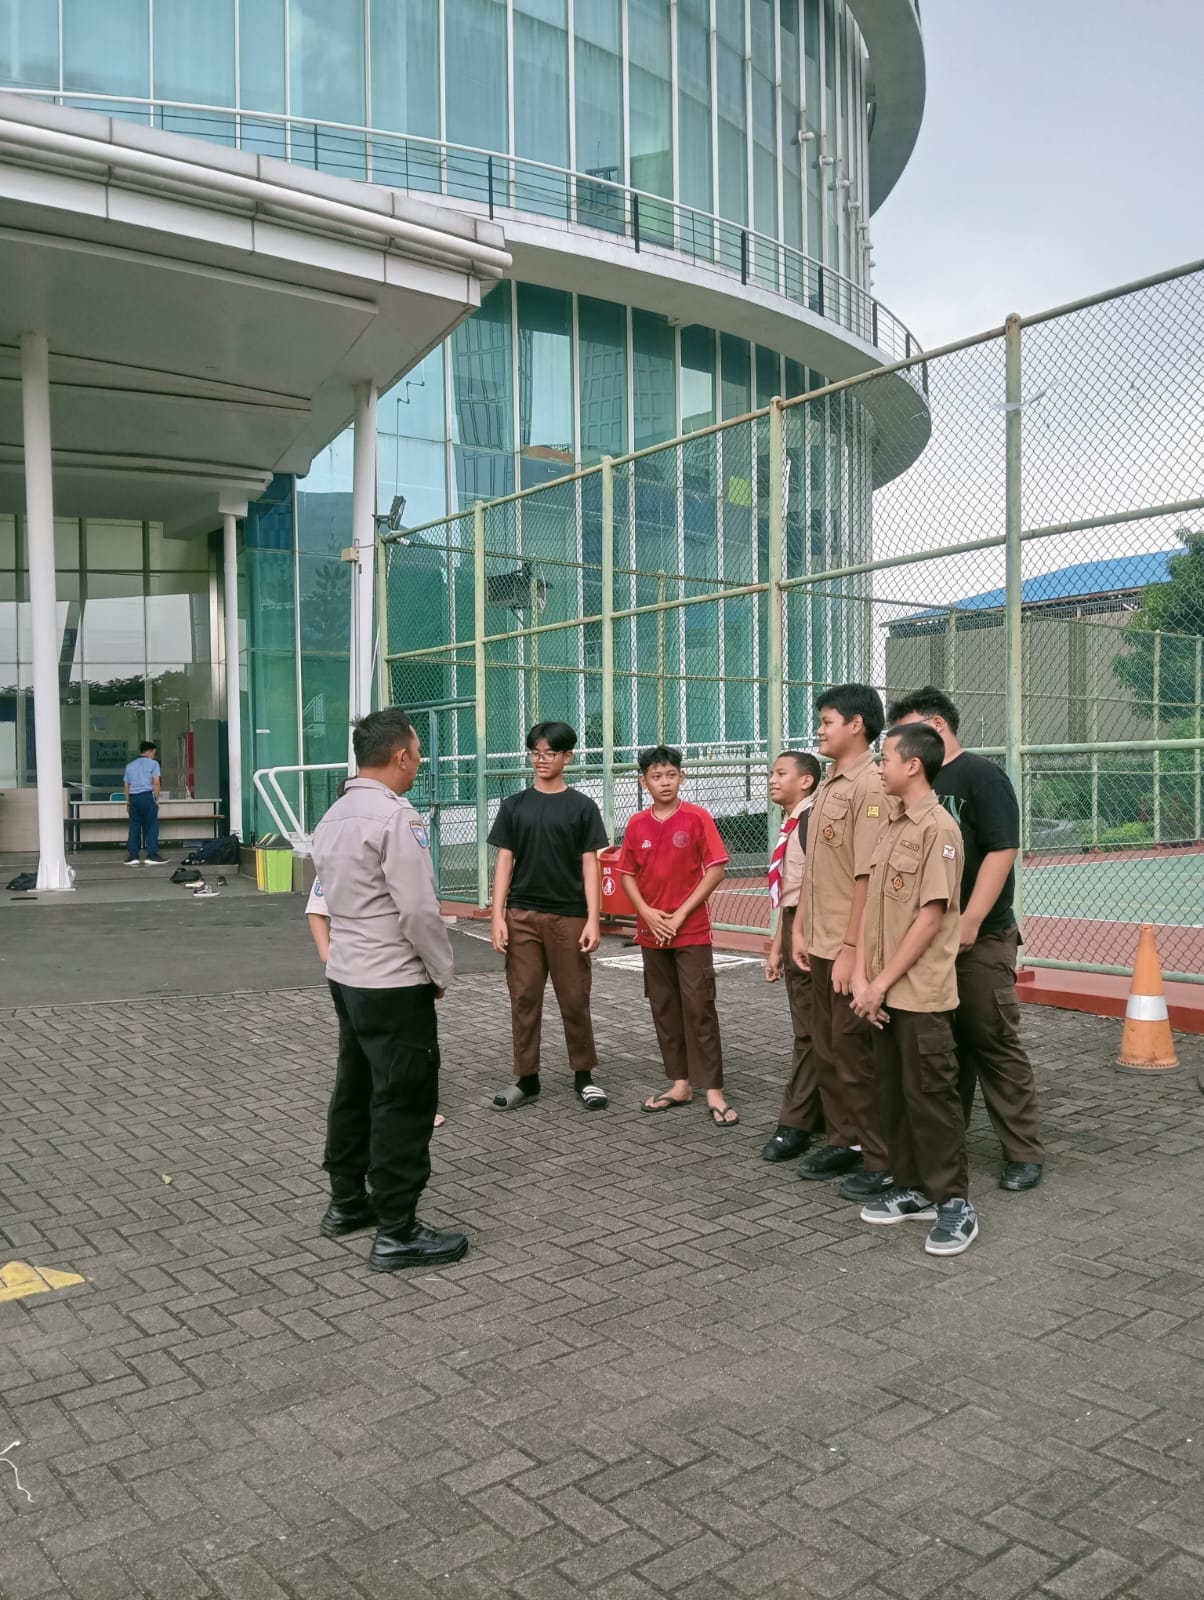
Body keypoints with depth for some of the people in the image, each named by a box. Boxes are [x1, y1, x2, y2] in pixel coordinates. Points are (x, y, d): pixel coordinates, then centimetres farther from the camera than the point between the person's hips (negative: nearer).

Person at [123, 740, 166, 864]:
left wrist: (128, 802, 22)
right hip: (147, 796, -5)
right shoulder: (153, 763, 2)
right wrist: (157, 799, -1)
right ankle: (152, 855, -7)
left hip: (133, 798, 5)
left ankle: (132, 856, 5)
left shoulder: (130, 765, 18)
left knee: (134, 827, 7)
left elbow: (127, 786, 18)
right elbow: (156, 783, -7)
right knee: (151, 826, -2)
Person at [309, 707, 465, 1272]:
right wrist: (441, 971, -8)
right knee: (404, 1101, -2)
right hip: (395, 983, -9)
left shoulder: (333, 816, 10)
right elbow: (419, 909, -21)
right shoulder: (396, 816, -19)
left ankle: (346, 1202, 32)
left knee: (355, 1087, 19)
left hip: (347, 975, 9)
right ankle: (397, 1233, 4)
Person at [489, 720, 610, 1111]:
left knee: (574, 999, 4)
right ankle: (526, 1079, 15)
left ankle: (583, 1076, 18)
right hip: (522, 916, 2)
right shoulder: (514, 805, 7)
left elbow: (590, 866, 0)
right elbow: (504, 862, 5)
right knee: (524, 998, 5)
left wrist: (593, 919, -8)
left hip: (568, 916, -2)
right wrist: (498, 916, -3)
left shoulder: (581, 807, 2)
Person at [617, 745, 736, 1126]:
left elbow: (716, 870, -8)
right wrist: (648, 914, -6)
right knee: (664, 1009, 10)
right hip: (652, 933, 4)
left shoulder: (697, 818, -6)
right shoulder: (637, 824, 5)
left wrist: (681, 914, -11)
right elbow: (627, 875, 9)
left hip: (692, 932, -4)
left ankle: (713, 1092, 0)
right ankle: (680, 1084, 20)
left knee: (699, 1008, -5)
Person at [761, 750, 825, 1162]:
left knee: (809, 1029, -2)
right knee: (810, 1027, 14)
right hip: (793, 927, 9)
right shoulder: (790, 825, 16)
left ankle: (795, 1125, 6)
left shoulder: (814, 819, -12)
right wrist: (776, 947, 21)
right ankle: (817, 1116, 22)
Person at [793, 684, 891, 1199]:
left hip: (851, 948, -9)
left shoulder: (871, 786, -17)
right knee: (827, 1049, 17)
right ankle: (844, 1141, 30)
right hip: (821, 944, 9)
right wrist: (801, 927, 13)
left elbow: (867, 876, -21)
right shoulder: (827, 785, 13)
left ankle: (882, 1160, 12)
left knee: (856, 1051, 0)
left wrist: (850, 949, -21)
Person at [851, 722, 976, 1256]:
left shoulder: (937, 827, -13)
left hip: (921, 992, -8)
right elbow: (871, 905, 9)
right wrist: (861, 976, -1)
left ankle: (954, 1202, 11)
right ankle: (912, 1188, 25)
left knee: (930, 1094, -1)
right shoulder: (890, 826, 12)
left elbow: (931, 916, -16)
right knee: (892, 1091, 13)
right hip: (885, 991, 8)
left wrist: (882, 982, -14)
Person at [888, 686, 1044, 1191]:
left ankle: (1024, 1152, 9)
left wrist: (970, 921, -21)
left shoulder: (981, 775, -7)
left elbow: (1002, 850, -16)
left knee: (994, 1043, -2)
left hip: (980, 937, -7)